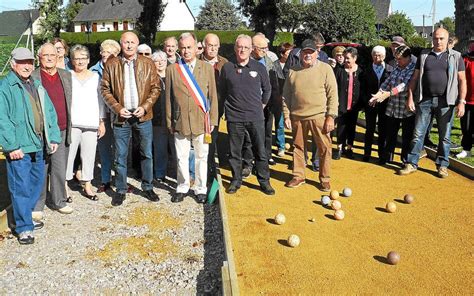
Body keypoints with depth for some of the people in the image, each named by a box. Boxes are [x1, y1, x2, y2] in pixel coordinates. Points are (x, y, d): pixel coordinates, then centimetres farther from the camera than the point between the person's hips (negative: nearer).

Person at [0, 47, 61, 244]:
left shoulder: (37, 86, 16)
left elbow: (50, 112, 15)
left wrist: (53, 137, 8)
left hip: (38, 146, 8)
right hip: (19, 148, -7)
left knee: (37, 183, 16)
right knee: (21, 187, -3)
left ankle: (25, 217, 32)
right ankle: (24, 228, 7)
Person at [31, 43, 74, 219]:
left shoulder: (66, 76, 11)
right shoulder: (32, 77, -2)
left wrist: (70, 127, 12)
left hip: (62, 132, 4)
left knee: (60, 170, 10)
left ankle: (58, 201, 25)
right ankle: (37, 206, 16)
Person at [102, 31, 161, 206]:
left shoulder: (148, 64, 2)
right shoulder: (111, 65, 1)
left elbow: (155, 88, 2)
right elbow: (105, 90, 1)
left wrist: (145, 107, -11)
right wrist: (117, 108, -11)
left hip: (143, 116, 1)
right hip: (121, 117, 0)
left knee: (147, 154, 10)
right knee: (120, 157, 7)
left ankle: (147, 187, 25)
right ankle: (121, 190, 20)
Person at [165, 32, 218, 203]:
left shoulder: (207, 68, 3)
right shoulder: (172, 69, 3)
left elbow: (213, 96, 4)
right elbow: (168, 98, 4)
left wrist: (212, 120, 0)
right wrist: (170, 122, 2)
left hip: (202, 122, 0)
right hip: (180, 122, 0)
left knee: (201, 157, 8)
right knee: (181, 158, 9)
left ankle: (200, 189, 22)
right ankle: (182, 188, 25)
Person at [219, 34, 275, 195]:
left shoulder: (259, 67, 1)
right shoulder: (227, 68, 0)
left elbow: (267, 89, 14)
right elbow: (222, 91, 12)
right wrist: (229, 106, 12)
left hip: (255, 117, 0)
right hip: (234, 117, 0)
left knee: (260, 151, 4)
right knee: (235, 151, 9)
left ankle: (264, 181, 17)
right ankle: (236, 180, 23)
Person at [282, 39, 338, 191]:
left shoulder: (325, 69, -3)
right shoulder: (293, 71, 7)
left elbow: (333, 94, -5)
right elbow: (286, 95, 11)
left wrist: (331, 116, -10)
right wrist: (286, 115, 5)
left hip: (319, 116, -3)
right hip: (297, 116, 3)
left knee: (324, 148, 2)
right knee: (298, 147, 12)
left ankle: (325, 179, 17)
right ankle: (298, 176, 27)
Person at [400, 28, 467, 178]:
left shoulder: (455, 57, 4)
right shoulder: (424, 55, 9)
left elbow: (462, 80, 2)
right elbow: (415, 78, 8)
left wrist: (461, 102, -7)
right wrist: (410, 97, 0)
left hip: (445, 102, -1)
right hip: (424, 100, 1)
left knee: (445, 136, 7)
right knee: (418, 134, 3)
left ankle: (442, 165, 20)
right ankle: (411, 164, 11)